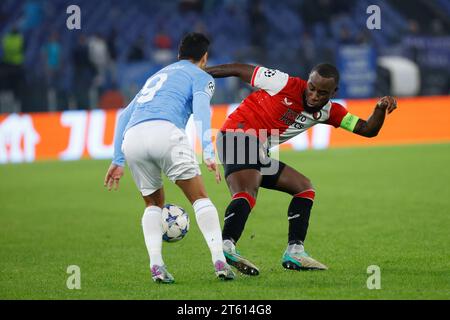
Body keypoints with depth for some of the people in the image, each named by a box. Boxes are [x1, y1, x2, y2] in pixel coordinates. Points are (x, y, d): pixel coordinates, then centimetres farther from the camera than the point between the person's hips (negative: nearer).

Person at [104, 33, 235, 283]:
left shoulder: (157, 76, 39)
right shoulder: (200, 76, 20)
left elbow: (125, 115, 34)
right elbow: (201, 109, -1)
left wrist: (118, 161, 33)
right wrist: (209, 153, -12)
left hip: (131, 139, 5)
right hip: (164, 130, -5)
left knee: (154, 203, 21)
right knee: (200, 197, 5)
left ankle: (156, 265, 4)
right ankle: (220, 262, -7)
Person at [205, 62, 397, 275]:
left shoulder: (328, 112, 6)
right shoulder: (286, 84, -13)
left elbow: (368, 130, 3)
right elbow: (239, 70, -5)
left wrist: (380, 109, -17)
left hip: (258, 154, 9)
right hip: (238, 136, -9)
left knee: (304, 188, 15)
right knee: (246, 194, -32)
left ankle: (294, 252, 8)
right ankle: (226, 246, -55)